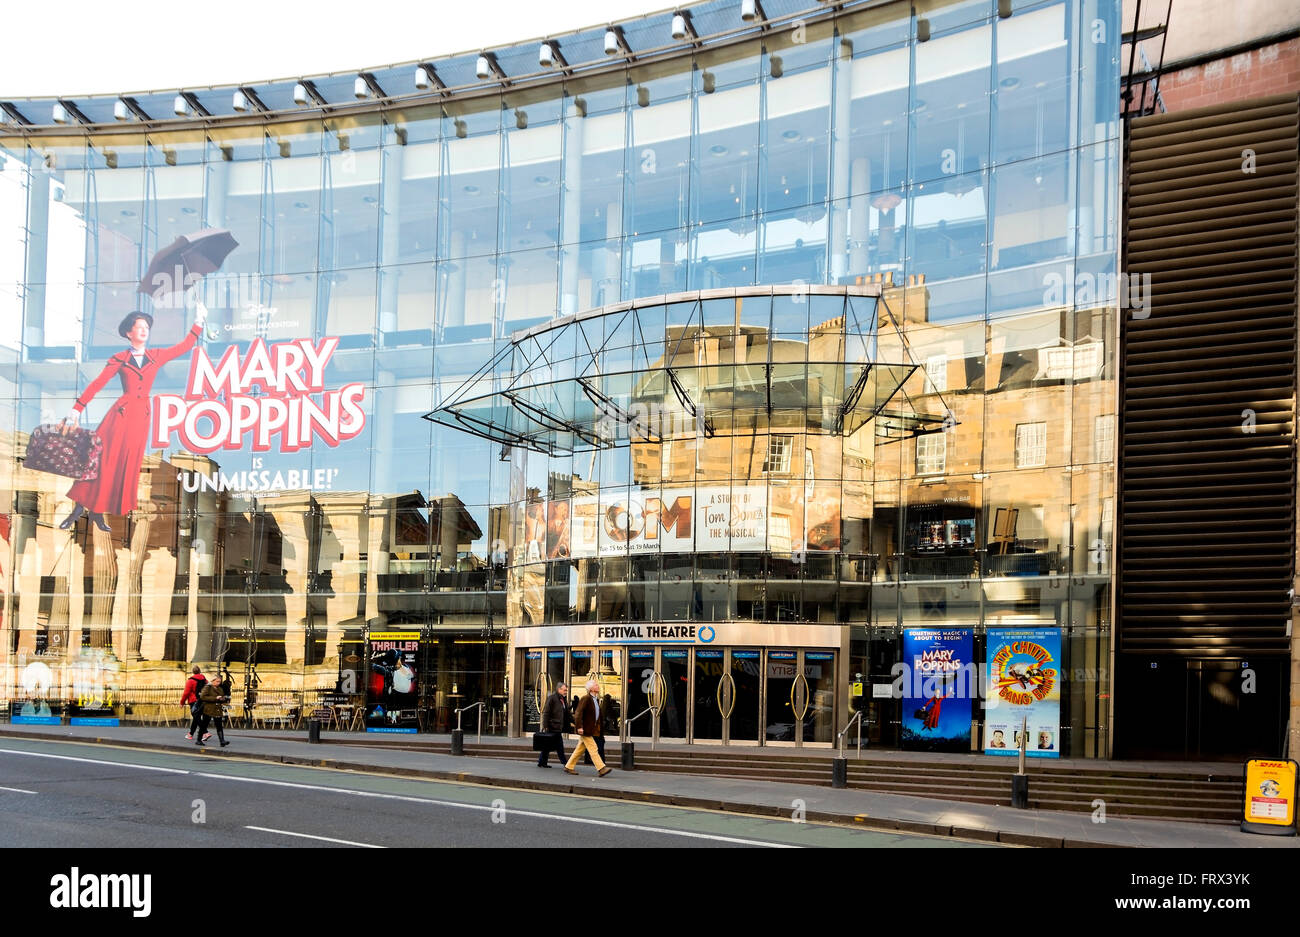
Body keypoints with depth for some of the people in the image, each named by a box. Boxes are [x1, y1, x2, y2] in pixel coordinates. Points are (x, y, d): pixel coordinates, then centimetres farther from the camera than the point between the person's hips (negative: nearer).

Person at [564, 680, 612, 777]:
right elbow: (578, 713, -19)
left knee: (580, 749, 13)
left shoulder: (596, 699, 14)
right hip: (585, 729, -9)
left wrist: (598, 727, 19)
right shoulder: (586, 699, -14)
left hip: (591, 729, 9)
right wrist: (579, 727, -24)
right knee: (593, 749, -10)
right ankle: (601, 769, -13)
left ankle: (569, 767, 20)